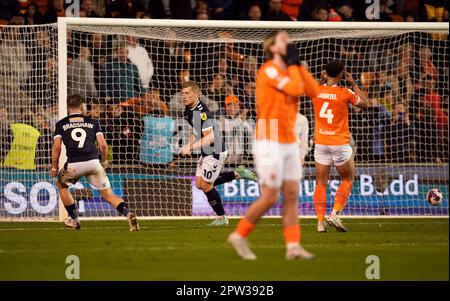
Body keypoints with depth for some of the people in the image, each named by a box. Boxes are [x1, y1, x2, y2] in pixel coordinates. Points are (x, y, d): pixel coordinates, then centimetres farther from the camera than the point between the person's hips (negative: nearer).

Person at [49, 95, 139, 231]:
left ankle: (74, 220, 29)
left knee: (62, 185, 28)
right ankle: (129, 215, -16)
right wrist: (104, 161, 24)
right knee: (108, 194, 7)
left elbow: (56, 147, 1)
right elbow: (103, 145, 7)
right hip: (93, 162, 1)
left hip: (73, 164, -1)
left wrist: (54, 167, 11)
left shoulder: (61, 124, 12)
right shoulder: (92, 122, 15)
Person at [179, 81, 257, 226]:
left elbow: (209, 138, -30)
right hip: (206, 152, 10)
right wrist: (190, 144, 10)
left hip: (215, 151, -10)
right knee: (200, 183, 10)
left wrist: (190, 148, -34)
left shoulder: (201, 112, -24)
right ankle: (237, 173, 18)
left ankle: (221, 218, 10)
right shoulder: (188, 110, 5)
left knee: (206, 185, -6)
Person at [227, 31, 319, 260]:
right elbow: (296, 89, -23)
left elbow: (312, 91, 2)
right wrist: (292, 64, -9)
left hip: (289, 143, 8)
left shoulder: (289, 72, 14)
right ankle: (239, 236, 10)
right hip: (270, 143, -8)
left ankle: (293, 246, 0)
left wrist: (299, 64, 0)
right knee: (269, 198, -6)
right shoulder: (269, 70, -12)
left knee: (292, 195, 1)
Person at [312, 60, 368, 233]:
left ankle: (320, 221, -1)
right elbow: (364, 103, 7)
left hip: (321, 143, 3)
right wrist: (354, 84, 10)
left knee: (321, 183, 7)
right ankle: (335, 214, -2)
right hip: (340, 143, -3)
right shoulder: (345, 93, -11)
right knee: (347, 180, 14)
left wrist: (322, 81, 18)